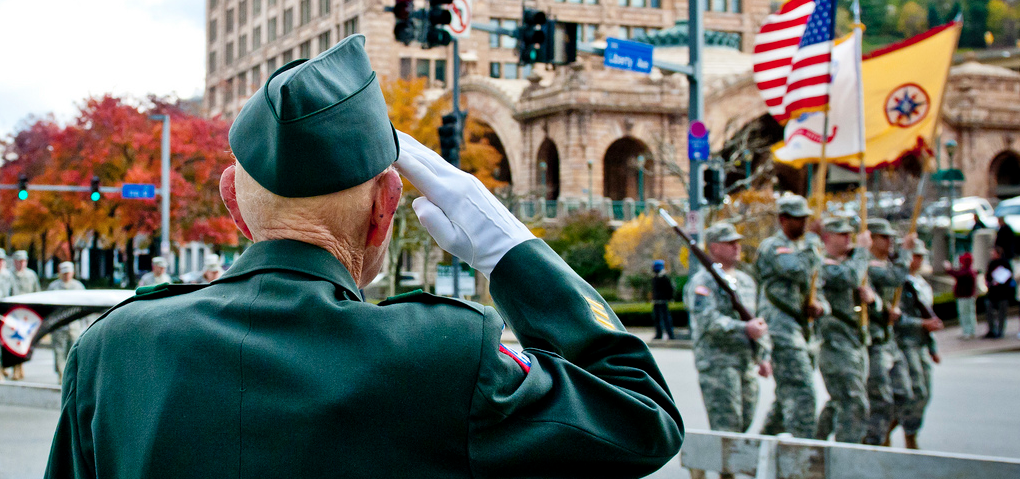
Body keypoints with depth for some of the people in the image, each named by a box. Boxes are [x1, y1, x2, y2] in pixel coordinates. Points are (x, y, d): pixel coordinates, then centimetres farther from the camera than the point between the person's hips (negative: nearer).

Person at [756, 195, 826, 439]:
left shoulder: (802, 248, 20)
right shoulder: (773, 247, -7)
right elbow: (799, 271, -25)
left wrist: (820, 304, -1)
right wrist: (813, 244, -12)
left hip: (801, 326, 9)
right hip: (781, 326, -9)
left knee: (787, 393, 15)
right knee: (801, 391, -15)